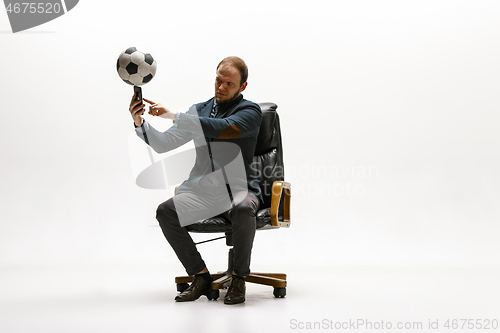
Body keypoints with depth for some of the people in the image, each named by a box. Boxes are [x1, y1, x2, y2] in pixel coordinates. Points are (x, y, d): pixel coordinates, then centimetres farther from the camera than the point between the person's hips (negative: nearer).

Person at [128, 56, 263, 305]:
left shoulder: (250, 112, -1)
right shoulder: (199, 110, 16)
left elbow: (222, 129, -22)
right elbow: (163, 144, 11)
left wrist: (172, 115, -25)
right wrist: (140, 123, -8)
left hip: (239, 190, -4)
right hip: (202, 190, 4)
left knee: (243, 210, -38)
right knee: (165, 211, -23)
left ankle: (238, 278, -15)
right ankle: (201, 276, -8)